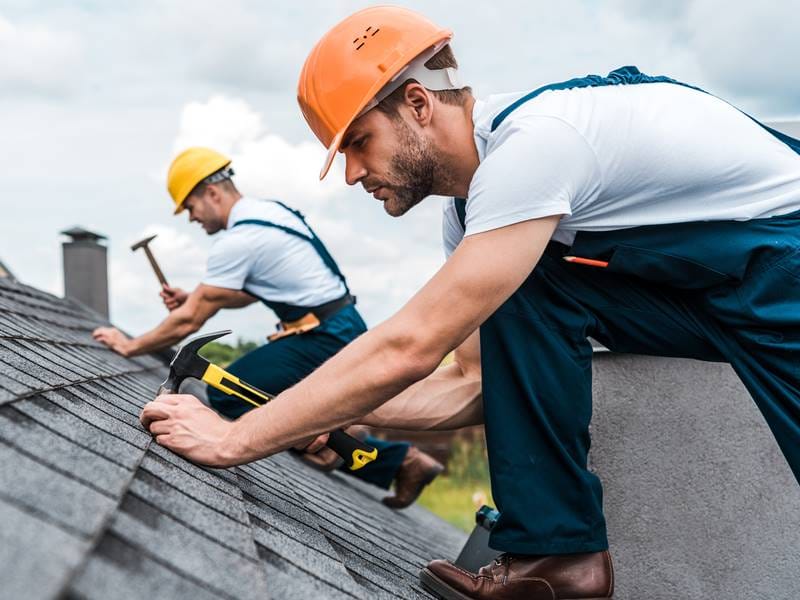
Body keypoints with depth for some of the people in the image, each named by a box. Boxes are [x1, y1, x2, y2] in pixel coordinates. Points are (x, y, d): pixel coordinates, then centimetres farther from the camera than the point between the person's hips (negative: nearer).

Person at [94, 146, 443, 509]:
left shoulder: (237, 240, -16)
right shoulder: (268, 210, 12)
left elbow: (189, 322, -11)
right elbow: (247, 293, 24)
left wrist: (130, 346, 0)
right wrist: (193, 298, 13)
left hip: (324, 339, -10)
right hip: (344, 329, 10)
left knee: (225, 393, -9)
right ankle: (404, 460, 14)